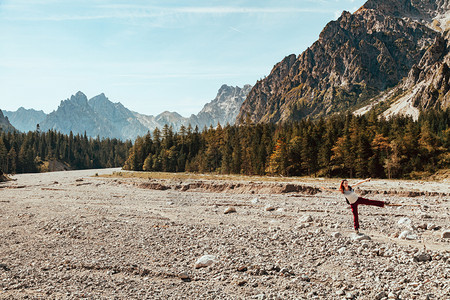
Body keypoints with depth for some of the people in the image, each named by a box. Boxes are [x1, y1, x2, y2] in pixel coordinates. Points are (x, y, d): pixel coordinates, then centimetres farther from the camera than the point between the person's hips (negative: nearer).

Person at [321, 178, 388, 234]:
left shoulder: (350, 187, -9)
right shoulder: (342, 191, -14)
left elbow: (358, 183, -8)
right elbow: (333, 190, -18)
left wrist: (365, 180, -14)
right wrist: (325, 189, -24)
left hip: (358, 199, 2)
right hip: (353, 204, -1)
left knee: (370, 202, -3)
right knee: (355, 216, 2)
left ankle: (383, 203, 6)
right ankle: (356, 228, 14)